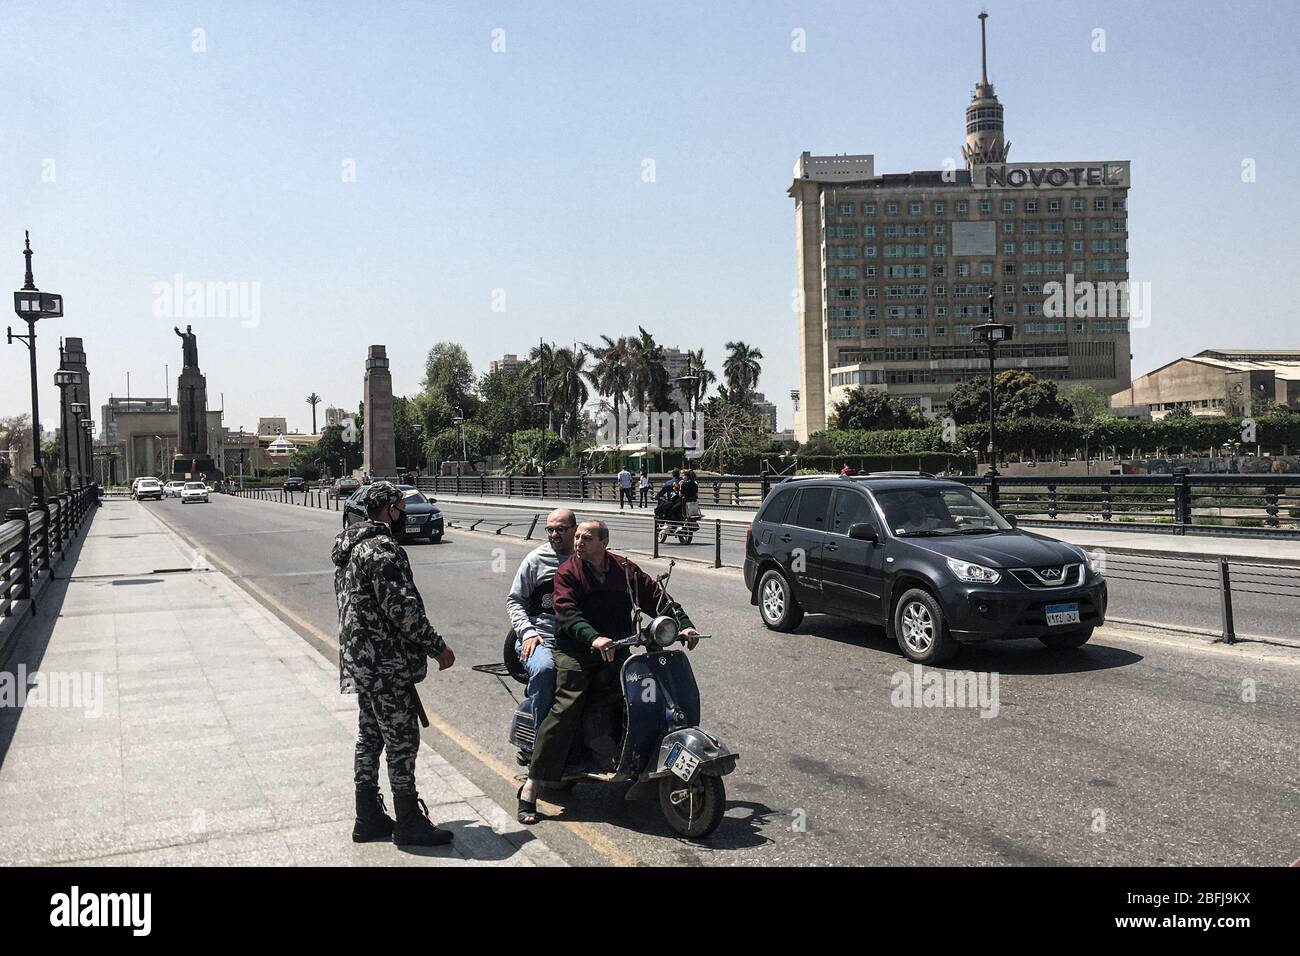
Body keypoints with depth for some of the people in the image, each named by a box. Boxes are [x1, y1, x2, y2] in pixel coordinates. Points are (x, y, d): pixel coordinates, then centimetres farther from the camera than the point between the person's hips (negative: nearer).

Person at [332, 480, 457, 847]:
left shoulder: (349, 546, 13)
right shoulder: (382, 549, -19)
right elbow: (402, 608, -23)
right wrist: (437, 647, -13)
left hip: (361, 660, 10)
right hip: (386, 664, -10)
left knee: (370, 736, 16)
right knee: (402, 738, -1)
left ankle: (369, 818, 25)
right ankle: (409, 822, 8)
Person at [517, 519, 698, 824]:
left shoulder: (625, 569, 10)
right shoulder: (567, 572, -1)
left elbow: (656, 596, 8)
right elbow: (567, 613, -15)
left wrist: (684, 625, -6)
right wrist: (594, 638, -32)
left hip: (616, 649, 4)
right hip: (576, 651, -4)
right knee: (566, 708, -18)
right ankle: (531, 785, -16)